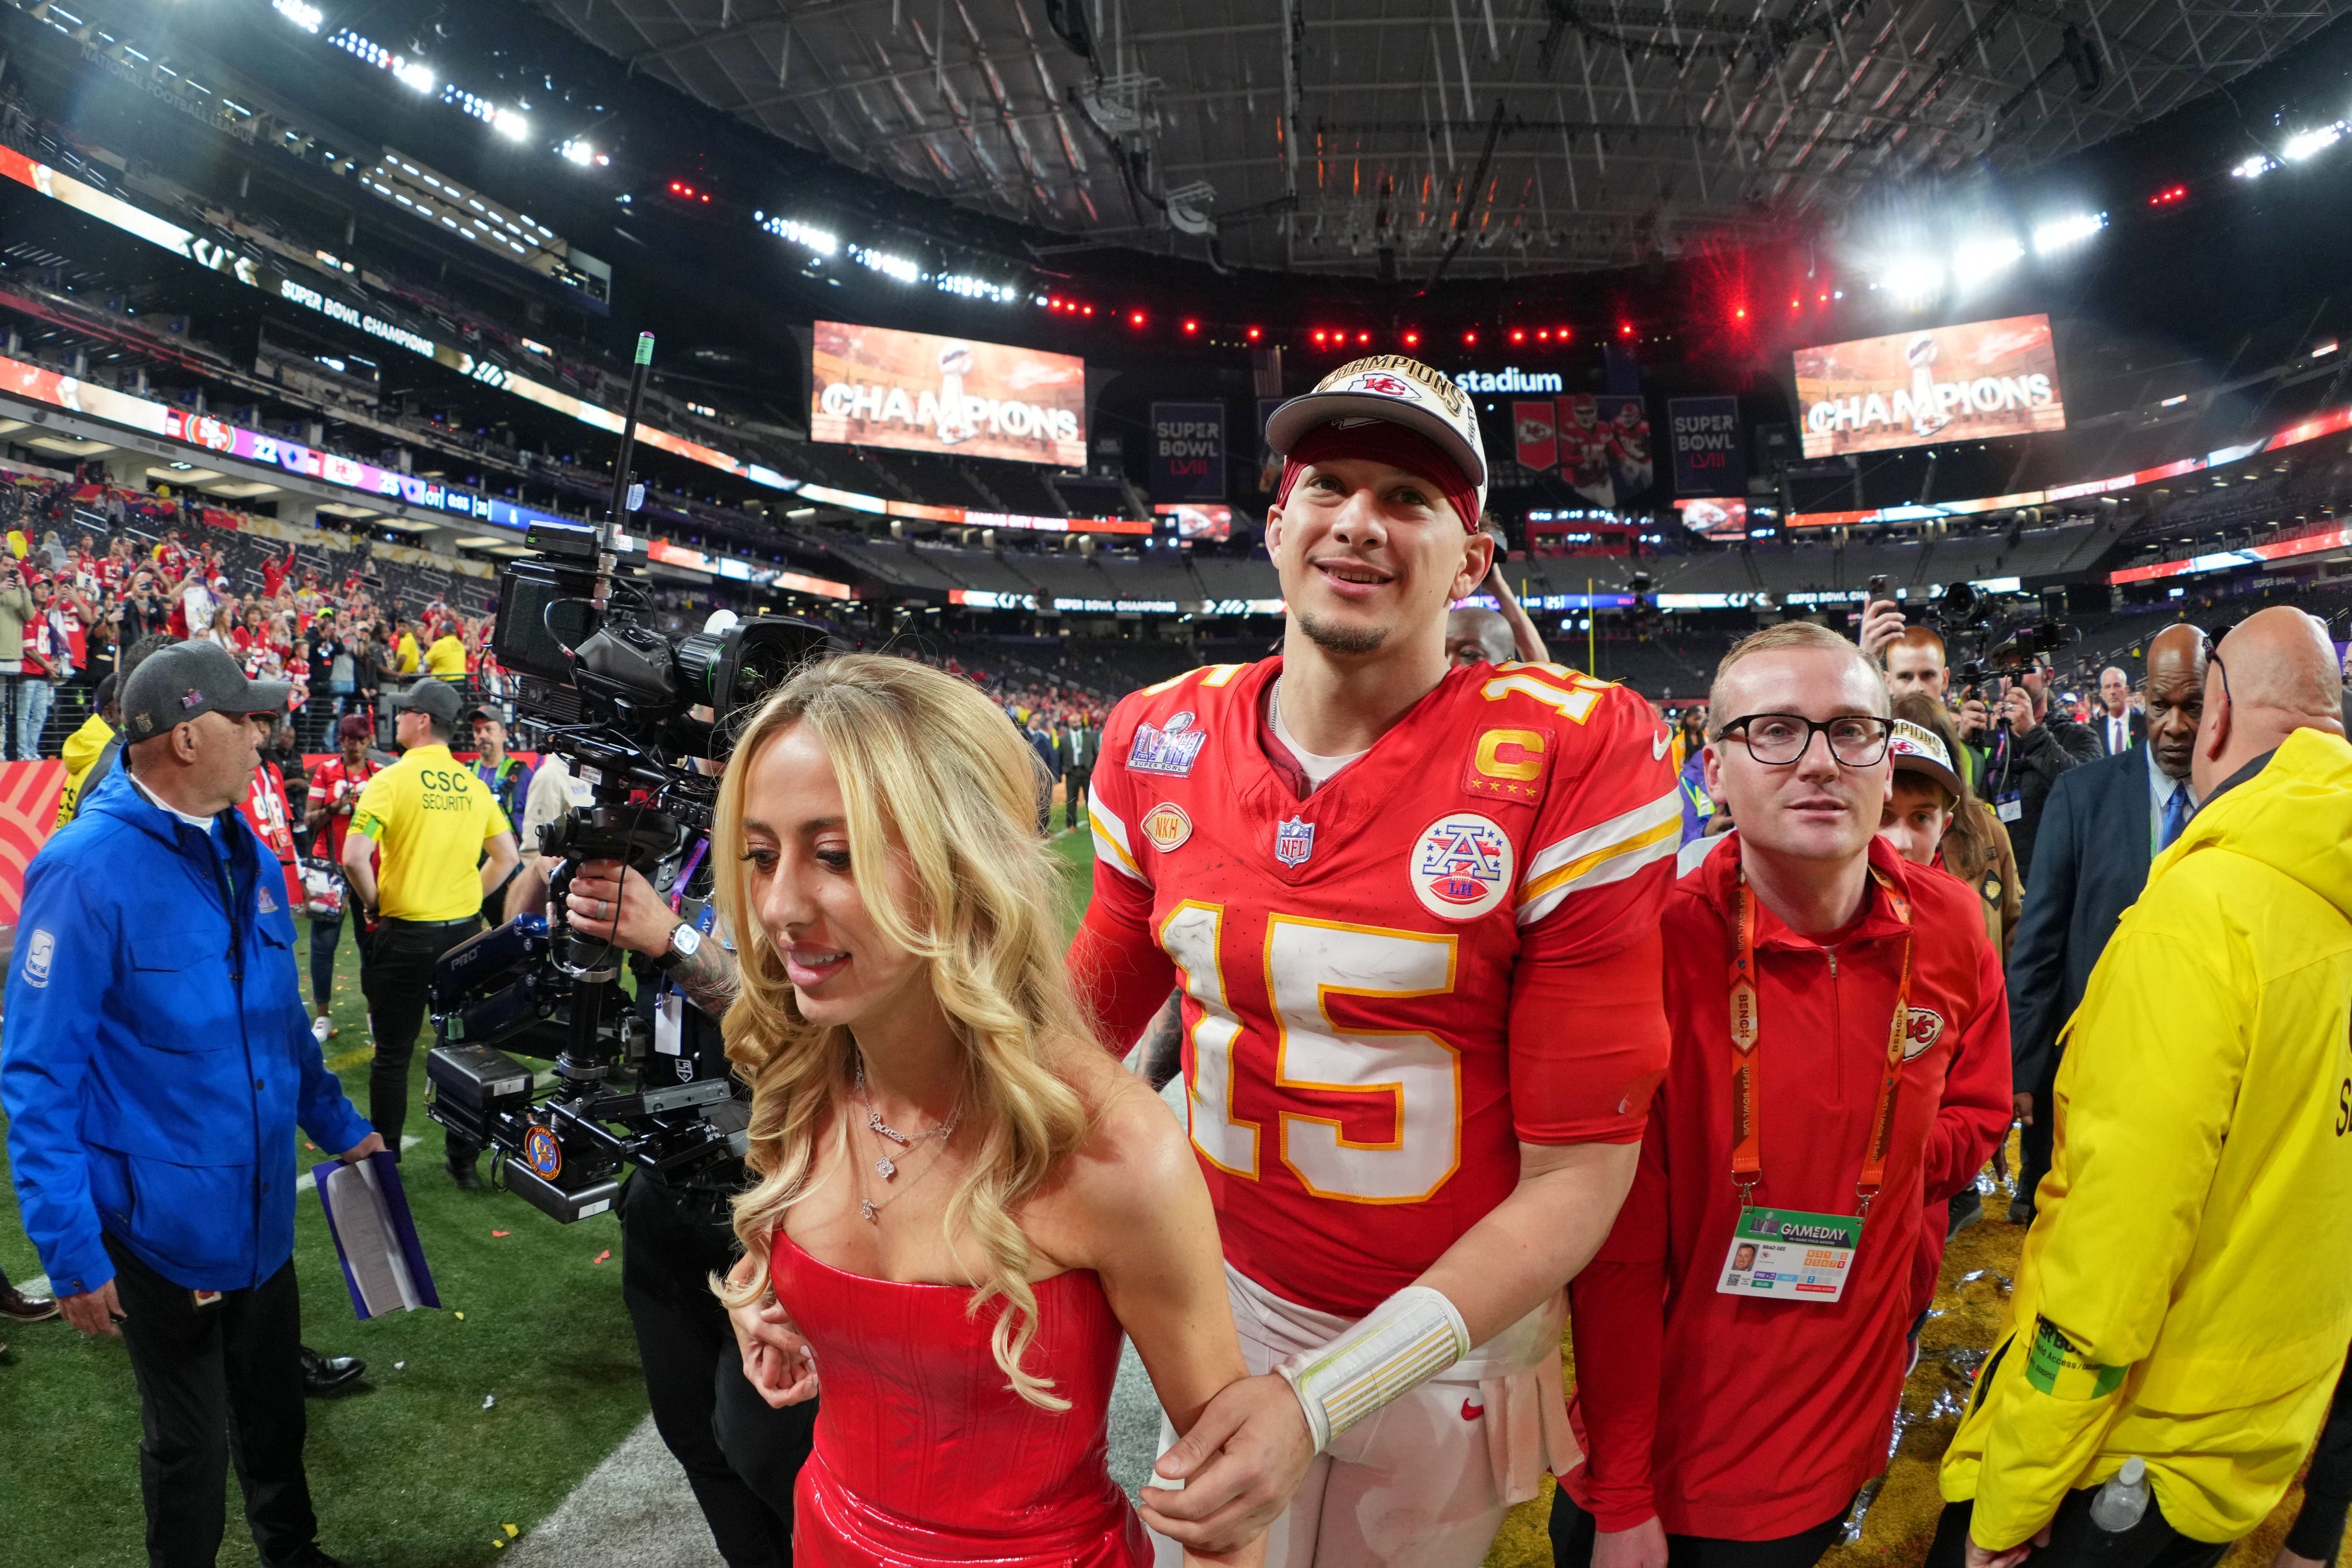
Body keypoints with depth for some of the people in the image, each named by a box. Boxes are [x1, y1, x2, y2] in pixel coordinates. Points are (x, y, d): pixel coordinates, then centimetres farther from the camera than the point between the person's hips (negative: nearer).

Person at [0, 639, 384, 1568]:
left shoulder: (249, 858, 4)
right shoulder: (88, 869, -19)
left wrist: (339, 1129, 17)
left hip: (263, 1213, 7)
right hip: (161, 1228, -6)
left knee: (273, 1411, 23)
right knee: (188, 1447, 14)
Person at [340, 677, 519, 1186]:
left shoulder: (392, 780, -12)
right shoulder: (473, 785, 3)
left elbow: (355, 856, -21)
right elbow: (506, 856, 8)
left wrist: (374, 904, -5)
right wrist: (469, 898, 12)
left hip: (404, 934, -4)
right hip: (464, 930, 4)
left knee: (393, 1054, 9)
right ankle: (464, 1160, 21)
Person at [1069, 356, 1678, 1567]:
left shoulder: (1577, 757, -20)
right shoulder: (1161, 741, -7)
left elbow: (1579, 1167, -18)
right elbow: (1091, 1010, 6)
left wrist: (1326, 1395, -26)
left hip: (1456, 1332, -2)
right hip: (1226, 1299, 3)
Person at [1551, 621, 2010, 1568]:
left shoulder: (1947, 928, -8)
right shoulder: (1659, 945, -21)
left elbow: (1976, 1117, 11)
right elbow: (1618, 1253, -17)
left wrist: (1885, 1162, -9)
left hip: (1847, 1425, 4)